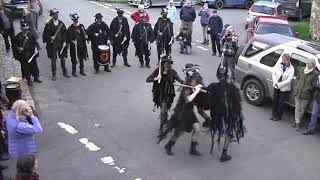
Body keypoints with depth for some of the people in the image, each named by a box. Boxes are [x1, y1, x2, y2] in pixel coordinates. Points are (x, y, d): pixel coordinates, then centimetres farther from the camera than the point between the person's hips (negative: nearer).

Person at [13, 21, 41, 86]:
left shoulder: (31, 35, -1)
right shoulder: (18, 36, -5)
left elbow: (35, 42, 4)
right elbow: (15, 45, 3)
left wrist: (36, 49, -10)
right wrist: (18, 48, -17)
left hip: (31, 54, 2)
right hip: (23, 55, -2)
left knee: (34, 65, 12)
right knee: (26, 67, 5)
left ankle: (36, 77, 30)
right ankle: (28, 79, 20)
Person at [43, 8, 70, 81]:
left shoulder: (61, 23, 4)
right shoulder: (49, 25, -7)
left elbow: (65, 33, 8)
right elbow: (45, 34, -3)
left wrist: (65, 41, -1)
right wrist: (50, 37, -20)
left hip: (61, 44, 3)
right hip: (53, 44, -3)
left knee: (63, 58, 13)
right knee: (53, 60, 4)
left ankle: (64, 72, 27)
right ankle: (54, 74, 14)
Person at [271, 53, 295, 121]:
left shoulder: (291, 69, -11)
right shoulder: (278, 65, -3)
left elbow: (289, 80, -14)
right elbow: (273, 73, 0)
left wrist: (279, 84, -17)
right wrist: (275, 83, -14)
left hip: (284, 88, -3)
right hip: (276, 86, 3)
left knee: (280, 102, 6)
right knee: (275, 100, 11)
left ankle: (278, 116, 21)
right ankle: (274, 115, 26)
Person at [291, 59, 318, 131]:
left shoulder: (315, 74, -11)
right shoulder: (302, 70, 3)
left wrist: (308, 89, -13)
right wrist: (296, 87, 6)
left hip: (306, 94, -3)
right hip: (297, 92, 4)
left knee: (302, 109, 9)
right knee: (297, 108, 7)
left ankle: (297, 121, 23)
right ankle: (297, 123, 15)